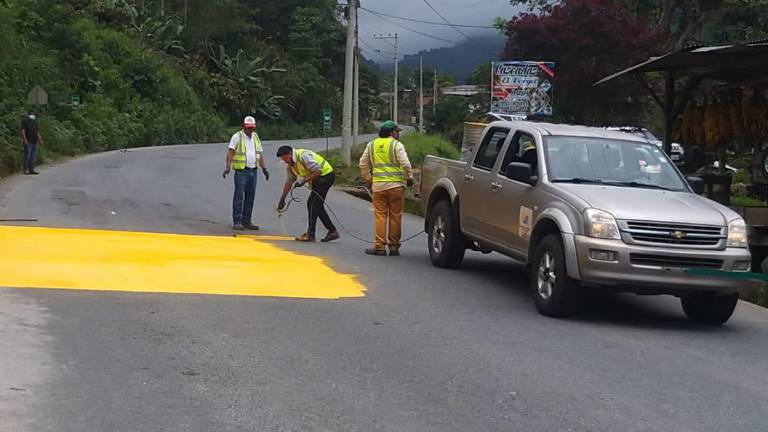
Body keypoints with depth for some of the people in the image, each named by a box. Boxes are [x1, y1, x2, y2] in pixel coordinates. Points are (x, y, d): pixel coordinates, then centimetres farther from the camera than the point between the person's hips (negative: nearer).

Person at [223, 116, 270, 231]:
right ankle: (237, 222, -5)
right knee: (239, 197, -7)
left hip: (254, 171, 6)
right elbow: (230, 152, -12)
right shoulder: (237, 137, -4)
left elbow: (260, 153, 21)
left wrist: (264, 168, 15)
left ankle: (246, 221, 14)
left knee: (250, 197, 8)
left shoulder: (256, 137, 16)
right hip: (241, 171, -6)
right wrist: (228, 167, -23)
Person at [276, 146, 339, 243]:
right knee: (314, 204, 9)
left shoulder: (303, 156, -22)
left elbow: (318, 171, -25)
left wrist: (304, 180, -23)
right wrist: (282, 199, 18)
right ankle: (332, 231, 12)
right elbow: (288, 182, 16)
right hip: (318, 179, 10)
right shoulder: (290, 164, 8)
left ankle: (310, 234, -10)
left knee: (313, 204, -13)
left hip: (326, 174, -10)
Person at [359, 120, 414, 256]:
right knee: (395, 216, 3)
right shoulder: (397, 145, -2)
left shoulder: (372, 145, 13)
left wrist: (368, 179, 24)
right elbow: (405, 163, -10)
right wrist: (410, 177, 4)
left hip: (378, 185, 3)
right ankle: (394, 247, 7)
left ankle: (379, 246, -1)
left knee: (380, 215, 4)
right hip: (396, 185, -3)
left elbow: (363, 164, 15)